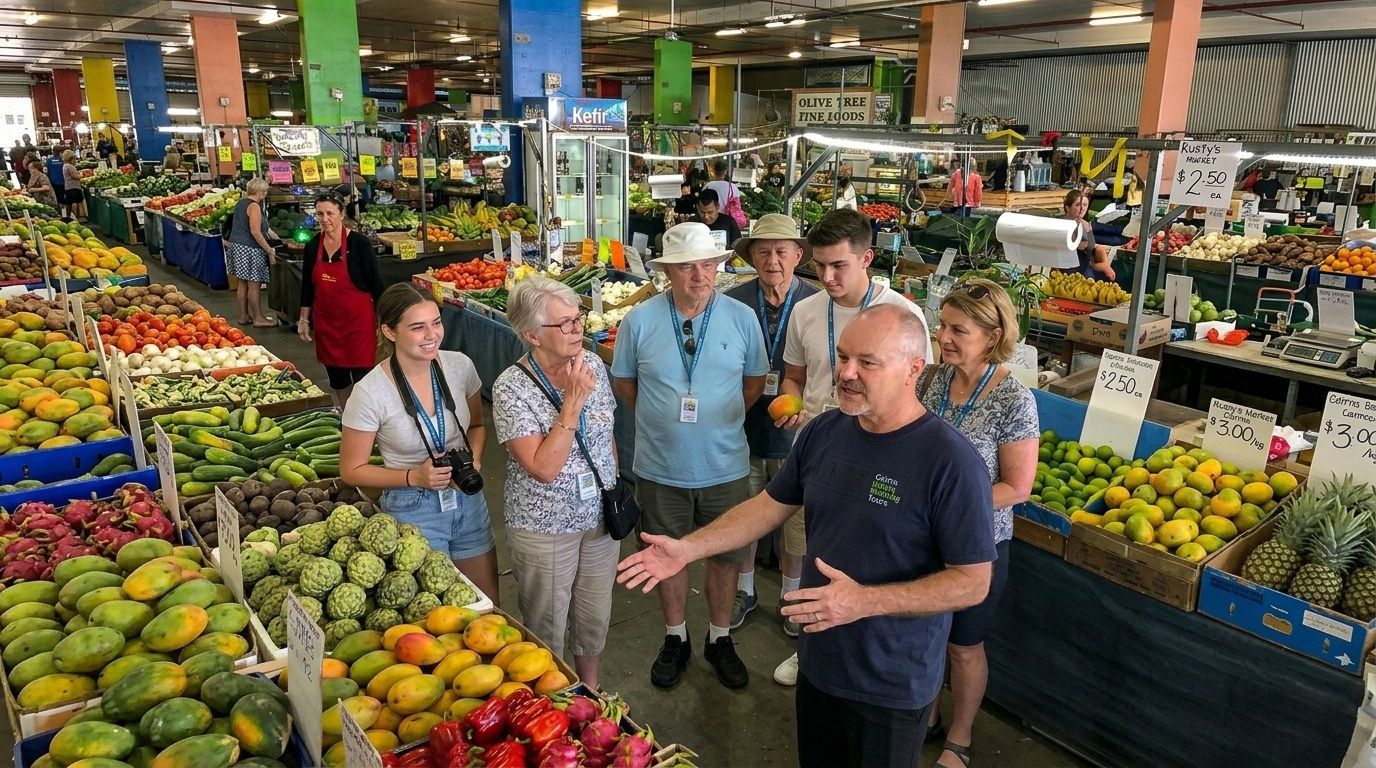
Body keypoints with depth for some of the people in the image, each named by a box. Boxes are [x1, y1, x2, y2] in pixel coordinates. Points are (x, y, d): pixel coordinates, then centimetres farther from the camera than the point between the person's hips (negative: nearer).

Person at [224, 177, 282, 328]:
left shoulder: (240, 202, 16)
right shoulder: (254, 206, -15)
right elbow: (255, 232, -22)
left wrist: (275, 238, 26)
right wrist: (270, 251, -20)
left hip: (236, 246, 10)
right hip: (249, 248, -10)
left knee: (243, 283, 15)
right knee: (254, 285, -3)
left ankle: (243, 316, 22)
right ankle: (258, 318, 3)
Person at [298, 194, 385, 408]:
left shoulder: (359, 243, -11)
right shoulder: (313, 246, 3)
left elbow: (375, 283, -8)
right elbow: (307, 285, 12)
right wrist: (304, 319, 13)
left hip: (357, 319, -5)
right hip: (326, 320, 5)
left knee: (362, 374, -5)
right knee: (336, 374, 13)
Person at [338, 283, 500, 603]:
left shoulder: (460, 366, -9)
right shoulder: (371, 393, -20)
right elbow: (352, 470, -10)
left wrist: (474, 459, -10)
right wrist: (414, 477, -21)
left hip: (468, 501, 4)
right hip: (412, 510, -4)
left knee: (487, 608, 19)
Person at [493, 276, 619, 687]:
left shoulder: (593, 364, -5)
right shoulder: (511, 388, -21)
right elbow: (543, 468, -27)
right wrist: (573, 403, -29)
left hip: (599, 515, 5)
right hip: (544, 528, -5)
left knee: (595, 616, 22)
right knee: (547, 626, 14)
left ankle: (590, 688, 48)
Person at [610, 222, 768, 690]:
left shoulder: (741, 318, -6)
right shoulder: (639, 321, -8)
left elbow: (755, 380, 8)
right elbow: (623, 381, 6)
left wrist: (724, 420, 3)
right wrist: (661, 421, 3)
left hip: (725, 467, 1)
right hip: (661, 469, 0)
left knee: (725, 556, 14)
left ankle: (720, 640, 36)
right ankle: (675, 640, 38)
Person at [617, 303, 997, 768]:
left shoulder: (952, 463, -23)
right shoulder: (824, 432, -4)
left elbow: (973, 582, -21)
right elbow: (771, 504, 7)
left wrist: (864, 601, -30)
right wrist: (687, 548, -1)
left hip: (892, 689, -6)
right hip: (818, 663, 6)